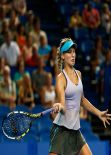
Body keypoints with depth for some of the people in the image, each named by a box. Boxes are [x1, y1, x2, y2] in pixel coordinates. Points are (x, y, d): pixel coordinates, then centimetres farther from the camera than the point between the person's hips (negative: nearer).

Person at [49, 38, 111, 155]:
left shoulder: (78, 74, 10)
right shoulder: (61, 78, -12)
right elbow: (63, 107, -23)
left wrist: (99, 113, 28)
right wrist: (59, 106, -45)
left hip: (75, 129, 7)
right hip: (62, 129, -7)